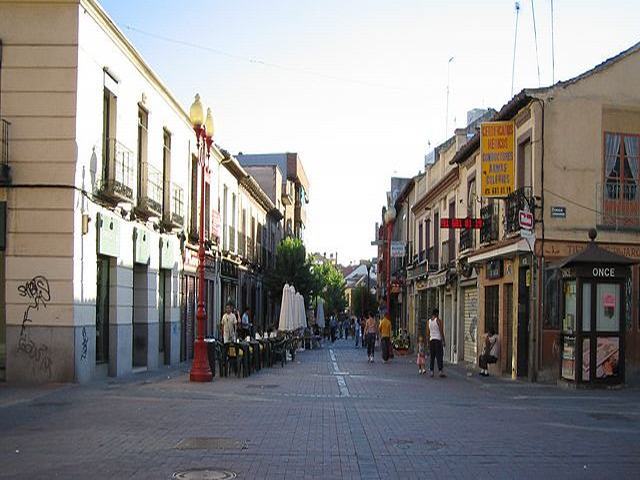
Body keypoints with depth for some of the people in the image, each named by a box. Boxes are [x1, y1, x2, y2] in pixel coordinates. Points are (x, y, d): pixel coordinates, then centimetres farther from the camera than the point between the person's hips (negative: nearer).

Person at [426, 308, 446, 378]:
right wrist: (443, 341, -3)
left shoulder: (428, 321, 8)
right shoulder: (439, 320, -7)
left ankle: (431, 372, 7)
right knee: (439, 356, -6)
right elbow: (441, 332, -9)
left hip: (431, 340, 5)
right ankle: (440, 371, -10)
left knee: (432, 357, 8)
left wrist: (428, 342, 17)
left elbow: (427, 333, 9)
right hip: (438, 340, -5)